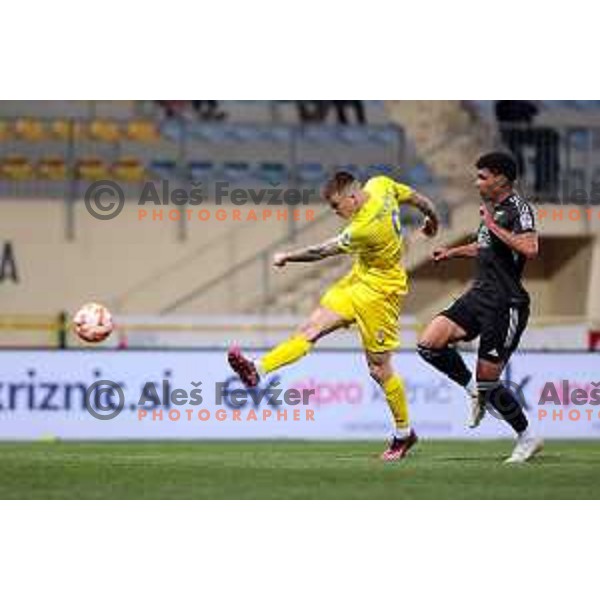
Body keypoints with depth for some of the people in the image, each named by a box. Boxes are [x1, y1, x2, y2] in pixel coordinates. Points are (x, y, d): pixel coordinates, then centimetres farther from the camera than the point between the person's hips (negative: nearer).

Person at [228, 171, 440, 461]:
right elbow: (417, 198, 10)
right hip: (360, 278, 9)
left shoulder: (365, 229, -31)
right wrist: (432, 218, 31)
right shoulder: (380, 185, -8)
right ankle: (258, 370, -15)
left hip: (379, 288, -9)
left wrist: (286, 257, -7)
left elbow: (321, 251, -21)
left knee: (378, 367, -1)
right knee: (313, 326, -4)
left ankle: (404, 433, 14)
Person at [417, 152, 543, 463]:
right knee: (429, 344, -6)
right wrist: (454, 251, 29)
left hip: (506, 304, -8)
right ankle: (474, 390, 14)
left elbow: (529, 248, -32)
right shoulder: (493, 207, 13)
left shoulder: (517, 208, -14)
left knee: (487, 380, -5)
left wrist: (493, 226, -24)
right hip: (479, 295, 9)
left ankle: (527, 438, 14)